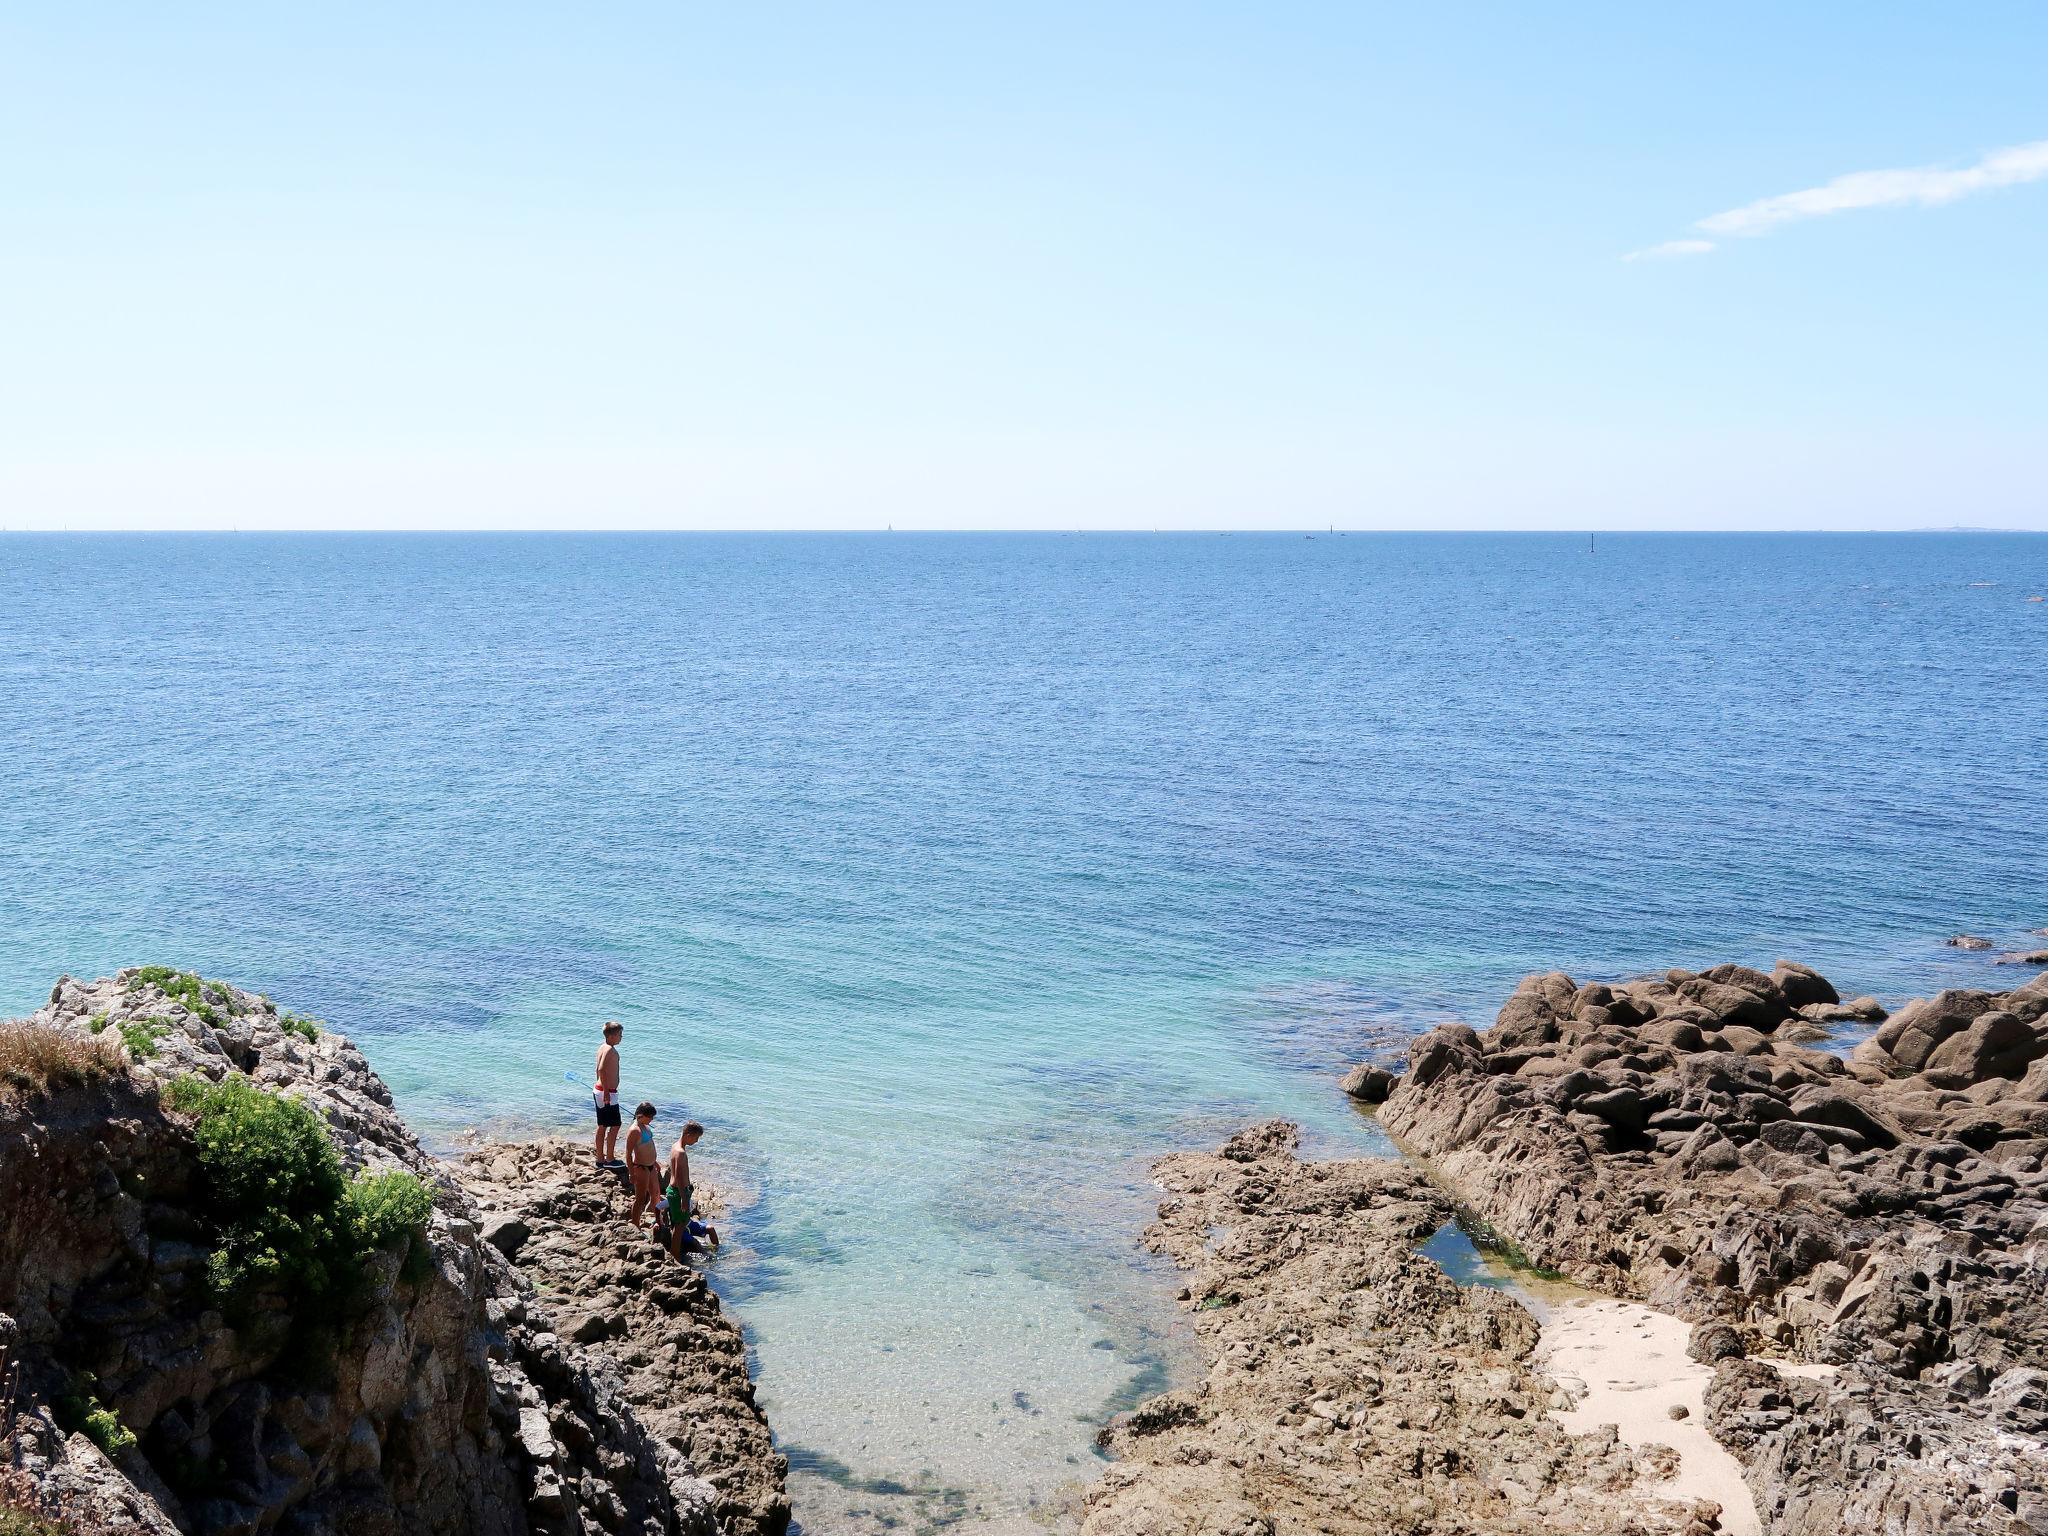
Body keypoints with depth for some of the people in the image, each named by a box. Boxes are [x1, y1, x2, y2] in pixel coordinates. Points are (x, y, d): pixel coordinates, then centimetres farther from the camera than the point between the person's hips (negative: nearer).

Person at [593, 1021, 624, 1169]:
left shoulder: (602, 1048, 11)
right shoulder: (610, 1050, -18)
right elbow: (601, 1070, -29)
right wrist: (606, 1092, -27)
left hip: (599, 1090, 10)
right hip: (608, 1092, -10)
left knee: (602, 1126, 14)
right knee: (615, 1125, 0)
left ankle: (600, 1159, 19)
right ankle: (609, 1159, 4)